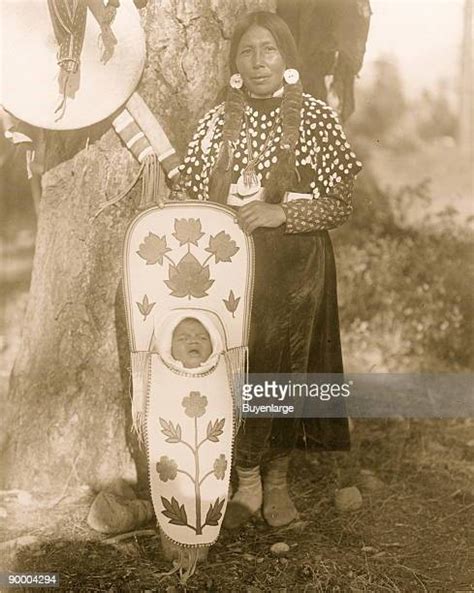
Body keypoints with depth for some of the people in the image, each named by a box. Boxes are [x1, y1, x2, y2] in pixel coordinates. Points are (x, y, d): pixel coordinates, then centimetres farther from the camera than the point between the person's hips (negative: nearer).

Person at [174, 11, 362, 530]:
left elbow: (340, 204, -4)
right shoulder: (217, 120, 5)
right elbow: (193, 198, 7)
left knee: (288, 367, 5)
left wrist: (281, 214, -17)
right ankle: (247, 483, 20)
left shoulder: (314, 117, -2)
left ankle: (277, 480, 25)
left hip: (295, 267, -1)